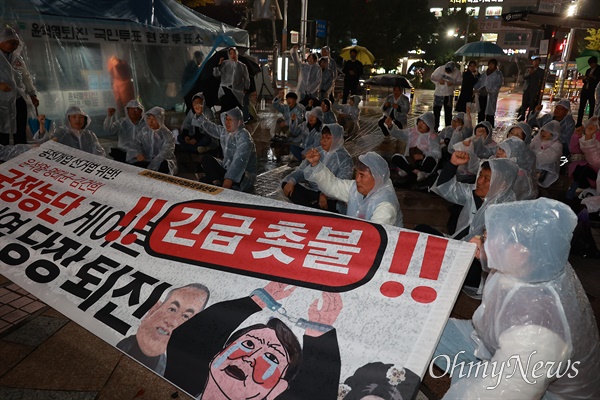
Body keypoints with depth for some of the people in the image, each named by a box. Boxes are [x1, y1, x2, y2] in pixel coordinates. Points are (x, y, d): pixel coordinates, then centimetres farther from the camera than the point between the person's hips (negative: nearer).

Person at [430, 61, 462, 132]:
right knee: (436, 112, 7)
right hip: (438, 94, 1)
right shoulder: (440, 69, -11)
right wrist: (438, 80, -22)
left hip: (449, 95, 0)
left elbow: (460, 81, -3)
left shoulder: (457, 72, -11)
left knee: (448, 113, 4)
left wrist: (453, 83, -23)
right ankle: (435, 128, 18)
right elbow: (432, 77, -3)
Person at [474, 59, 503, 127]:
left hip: (490, 96, -5)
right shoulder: (484, 73, 20)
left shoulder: (498, 74, 3)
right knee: (481, 112, 7)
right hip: (482, 95, 5)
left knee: (489, 113, -7)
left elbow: (498, 84, -7)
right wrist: (476, 88, 1)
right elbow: (479, 82, 21)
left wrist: (489, 90, -19)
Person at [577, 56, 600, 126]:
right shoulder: (588, 70, 19)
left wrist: (594, 77, -18)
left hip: (592, 91, -5)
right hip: (585, 90, 5)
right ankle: (578, 123, 0)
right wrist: (584, 79, 1)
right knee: (581, 107, 0)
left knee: (592, 108, -4)